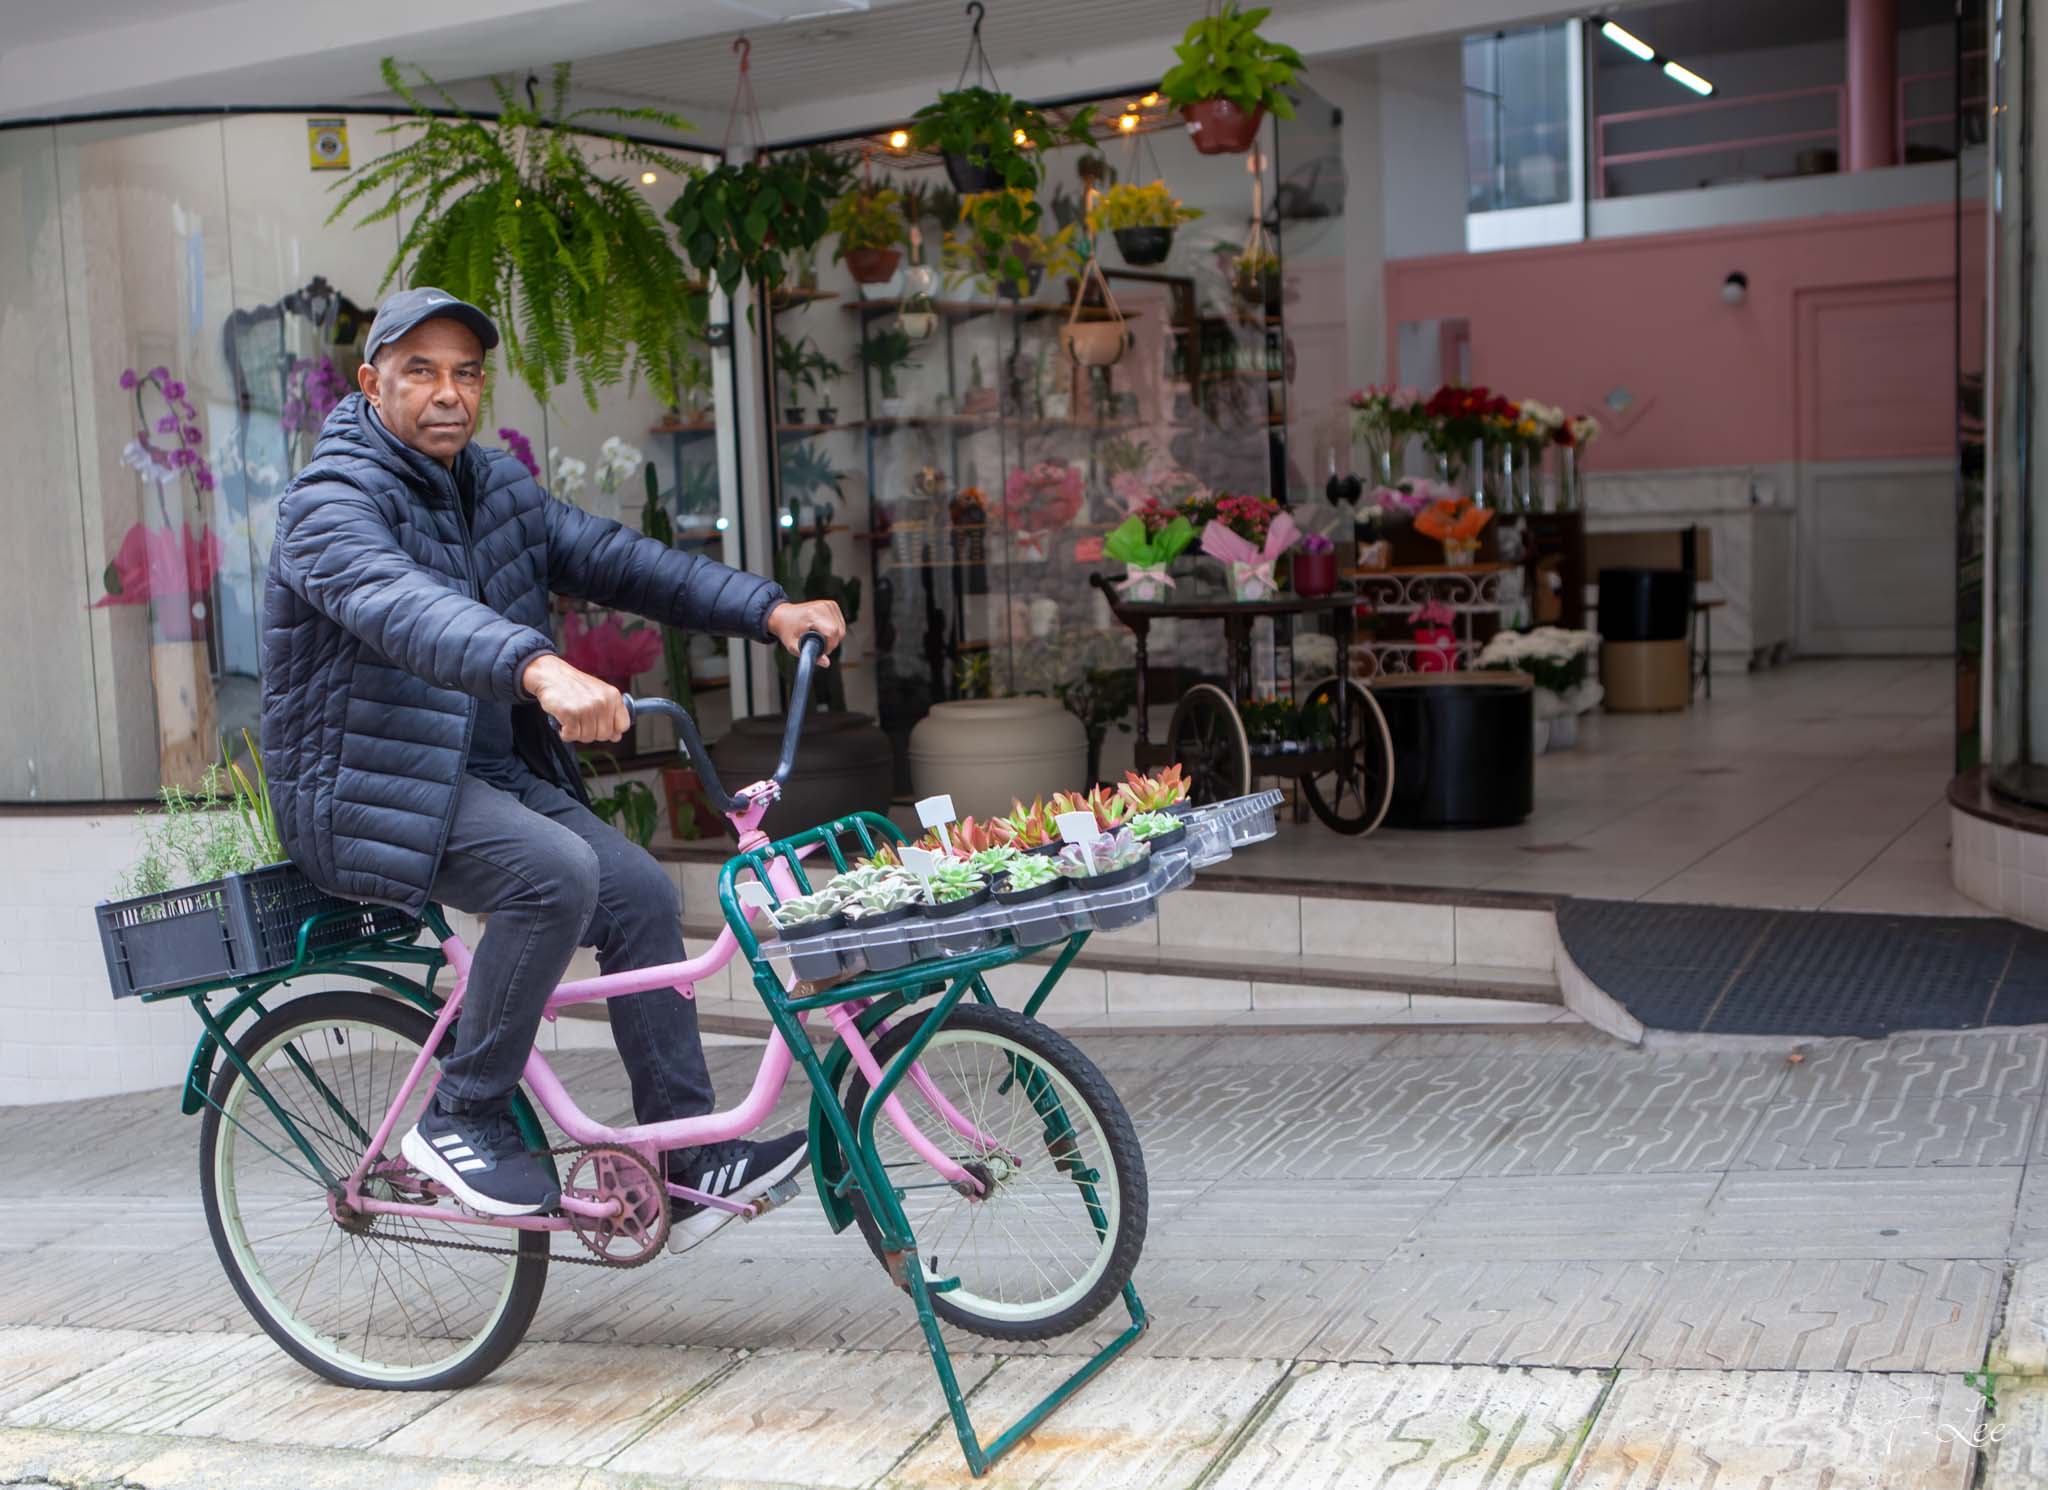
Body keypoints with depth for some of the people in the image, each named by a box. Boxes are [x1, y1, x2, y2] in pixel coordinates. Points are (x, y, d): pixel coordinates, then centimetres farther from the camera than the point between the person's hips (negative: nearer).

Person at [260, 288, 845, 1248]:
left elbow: (612, 558, 3)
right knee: (556, 872, -28)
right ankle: (461, 1118, -12)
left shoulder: (494, 487, 11)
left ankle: (689, 1157, 3)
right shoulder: (333, 501, -15)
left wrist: (770, 610, -10)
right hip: (365, 790, -8)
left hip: (487, 771, 8)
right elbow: (400, 607, -37)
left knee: (641, 893, -5)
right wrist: (538, 669, -56)